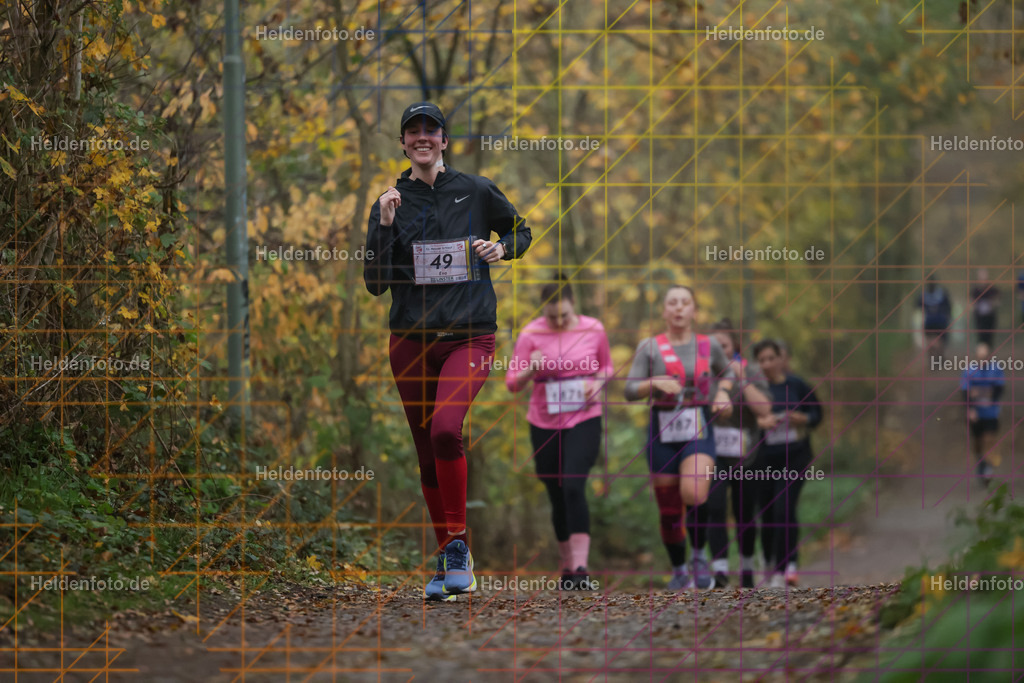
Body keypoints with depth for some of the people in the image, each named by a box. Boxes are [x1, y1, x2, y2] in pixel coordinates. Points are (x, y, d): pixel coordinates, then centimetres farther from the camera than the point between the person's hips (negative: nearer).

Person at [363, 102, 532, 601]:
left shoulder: (476, 192, 4)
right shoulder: (389, 204, 6)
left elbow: (521, 232, 20)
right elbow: (375, 283, 0)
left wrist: (502, 249, -2)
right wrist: (385, 226, -11)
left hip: (469, 336, -3)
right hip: (411, 340, 3)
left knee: (445, 429, -26)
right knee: (428, 456, 6)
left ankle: (458, 545, -16)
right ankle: (448, 560, 19)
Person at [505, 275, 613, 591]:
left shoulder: (593, 329, -2)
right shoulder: (531, 334, -5)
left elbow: (607, 366, 15)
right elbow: (512, 382, -4)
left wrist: (598, 382, -7)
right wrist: (531, 369, -24)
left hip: (584, 421, -2)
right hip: (545, 424, 2)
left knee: (573, 487, -19)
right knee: (558, 497, 7)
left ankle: (581, 568, -21)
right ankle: (567, 566, 23)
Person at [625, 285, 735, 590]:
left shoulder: (709, 346, 6)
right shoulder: (649, 347, 2)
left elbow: (727, 372, 25)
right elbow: (630, 390, -4)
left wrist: (723, 393, 4)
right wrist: (655, 382, -23)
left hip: (699, 433, -1)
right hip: (662, 435, 1)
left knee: (694, 494, -26)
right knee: (669, 511, 5)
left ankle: (700, 557, -5)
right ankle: (679, 570, 26)